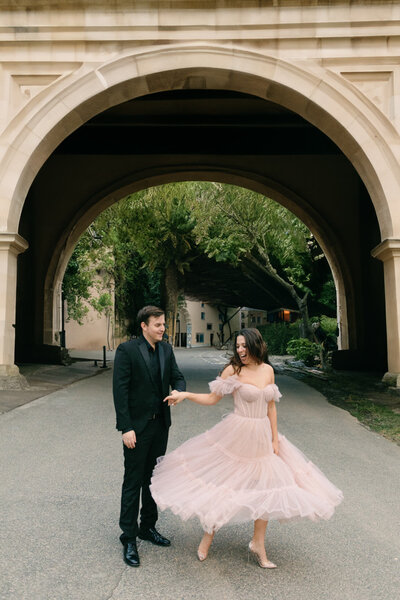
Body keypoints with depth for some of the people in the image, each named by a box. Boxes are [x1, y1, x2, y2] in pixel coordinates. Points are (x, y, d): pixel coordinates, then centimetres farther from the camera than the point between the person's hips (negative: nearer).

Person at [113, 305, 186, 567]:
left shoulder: (166, 349, 5)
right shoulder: (127, 350, -13)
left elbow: (177, 377, 8)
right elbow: (120, 390, -15)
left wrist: (179, 391, -17)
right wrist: (126, 428, -19)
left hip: (160, 425, 6)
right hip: (137, 427, -6)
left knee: (153, 479, 18)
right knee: (133, 482, 4)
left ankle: (148, 527, 35)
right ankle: (129, 538, 19)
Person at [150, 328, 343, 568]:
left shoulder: (268, 370, 1)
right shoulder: (233, 371, -11)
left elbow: (271, 407, 7)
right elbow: (212, 398, -6)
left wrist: (275, 439, 6)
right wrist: (185, 394, -18)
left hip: (262, 437, 4)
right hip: (237, 435, -4)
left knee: (267, 489, 8)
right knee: (223, 487, 6)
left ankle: (258, 544, 26)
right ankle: (208, 536, 29)